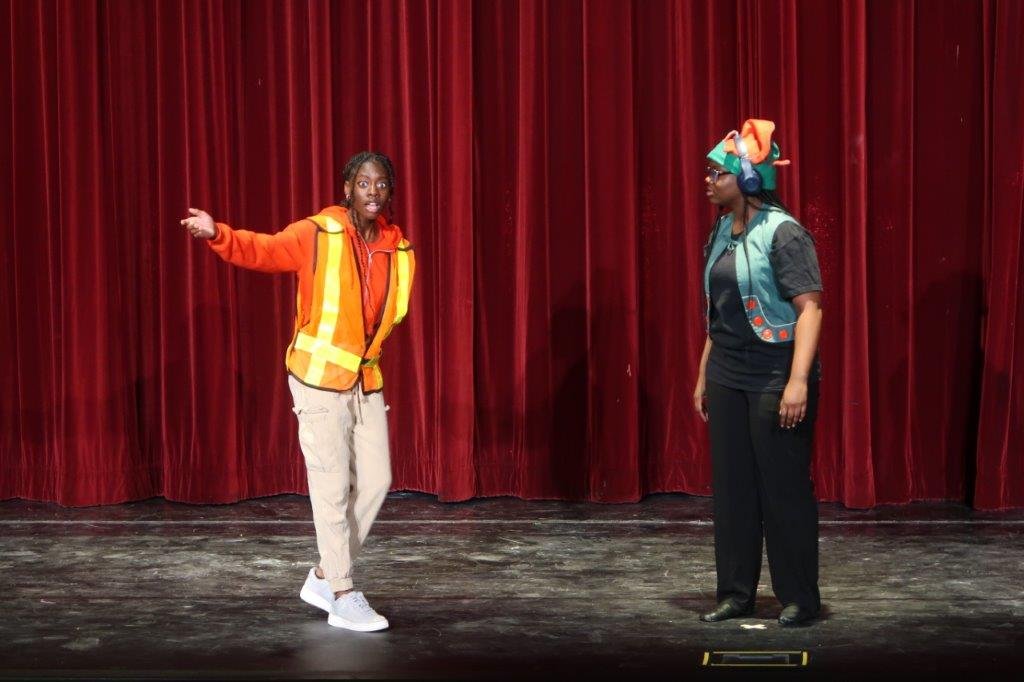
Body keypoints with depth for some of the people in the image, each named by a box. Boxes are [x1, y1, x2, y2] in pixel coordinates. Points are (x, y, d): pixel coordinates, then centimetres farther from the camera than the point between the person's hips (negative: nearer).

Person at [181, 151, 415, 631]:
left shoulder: (397, 249, 3)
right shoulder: (318, 235, -10)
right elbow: (262, 251, -18)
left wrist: (368, 353, 5)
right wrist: (218, 236, -34)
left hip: (366, 380, 6)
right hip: (319, 378, -6)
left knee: (376, 481, 7)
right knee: (332, 486, -2)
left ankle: (324, 577, 23)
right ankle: (342, 599, 6)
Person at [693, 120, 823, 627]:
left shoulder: (783, 234, -13)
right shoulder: (722, 234, 10)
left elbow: (809, 308, -17)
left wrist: (799, 381, -25)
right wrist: (704, 375, 17)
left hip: (775, 375, -7)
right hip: (728, 376, 7)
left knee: (784, 487, -1)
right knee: (731, 486, 9)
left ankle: (799, 599, 8)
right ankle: (736, 592, 19)